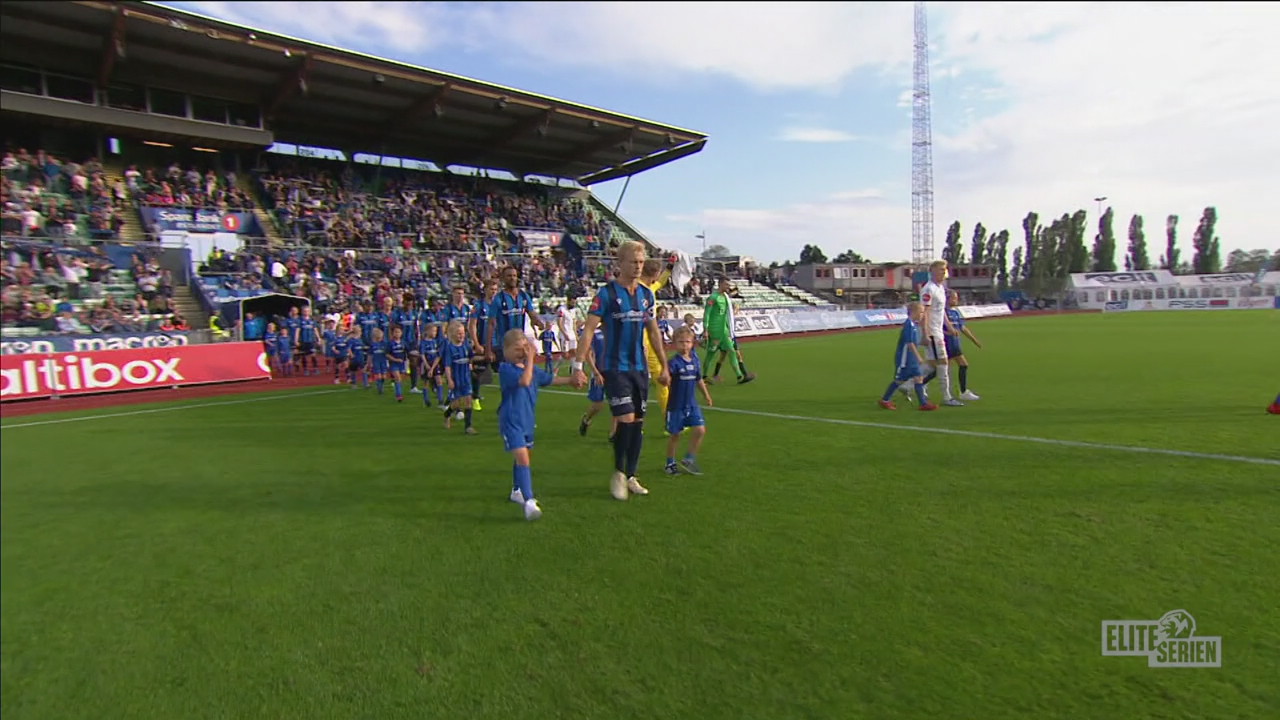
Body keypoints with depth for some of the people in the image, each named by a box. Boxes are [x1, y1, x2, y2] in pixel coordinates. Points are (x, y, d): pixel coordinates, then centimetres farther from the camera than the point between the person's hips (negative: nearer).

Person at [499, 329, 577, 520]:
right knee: (522, 458, -18)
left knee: (521, 458, 21)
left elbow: (551, 379, 19)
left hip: (527, 420, 8)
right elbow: (525, 381, -30)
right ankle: (529, 502, -23)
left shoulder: (532, 368, 10)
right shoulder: (506, 368, -15)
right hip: (511, 421, -8)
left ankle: (517, 491, 39)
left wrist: (572, 380, 11)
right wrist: (530, 360, -22)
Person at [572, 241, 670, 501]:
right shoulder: (606, 293, -8)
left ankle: (630, 477, 21)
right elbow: (588, 330, -11)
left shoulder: (646, 294, 9)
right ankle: (618, 473, 11)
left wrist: (664, 366, 17)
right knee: (626, 419, -12)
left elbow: (654, 331, 17)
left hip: (640, 368, 6)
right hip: (615, 368, -6)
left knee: (638, 423, 8)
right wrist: (578, 366, -17)